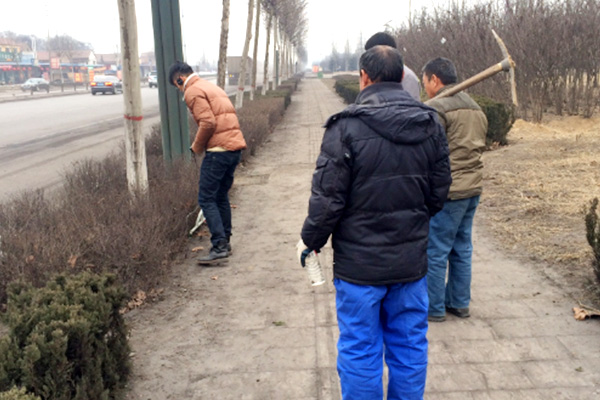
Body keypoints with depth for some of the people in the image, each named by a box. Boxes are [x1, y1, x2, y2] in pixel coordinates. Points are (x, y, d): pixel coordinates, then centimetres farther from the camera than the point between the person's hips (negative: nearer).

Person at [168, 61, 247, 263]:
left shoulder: (193, 91, -5)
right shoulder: (212, 87, 24)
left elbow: (208, 123, -17)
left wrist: (197, 147, -2)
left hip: (218, 150, -9)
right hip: (236, 146, 9)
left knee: (206, 199, -4)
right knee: (221, 197, 18)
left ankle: (219, 246, -8)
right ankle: (225, 242, 24)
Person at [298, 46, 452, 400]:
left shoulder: (347, 126, -16)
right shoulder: (431, 124, 1)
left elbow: (328, 197, -15)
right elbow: (439, 192, 7)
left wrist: (311, 239, 1)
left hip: (360, 262, -5)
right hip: (412, 260, 5)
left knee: (360, 351, 9)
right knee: (409, 347, 18)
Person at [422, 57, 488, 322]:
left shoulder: (435, 108, -14)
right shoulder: (475, 108, 16)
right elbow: (476, 148, 18)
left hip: (446, 193, -9)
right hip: (473, 189, 9)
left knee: (435, 252, 3)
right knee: (461, 249, 17)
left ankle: (434, 308, 13)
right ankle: (459, 303, 28)